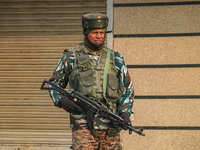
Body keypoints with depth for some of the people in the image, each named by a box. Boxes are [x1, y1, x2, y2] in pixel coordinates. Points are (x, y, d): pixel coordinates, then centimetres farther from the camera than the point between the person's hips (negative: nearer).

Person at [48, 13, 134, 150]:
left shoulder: (116, 59, 12)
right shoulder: (71, 57, 6)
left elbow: (128, 89, 16)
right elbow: (54, 84, 14)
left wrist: (125, 112, 0)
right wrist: (62, 100, -7)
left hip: (111, 126, 3)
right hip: (83, 125, -3)